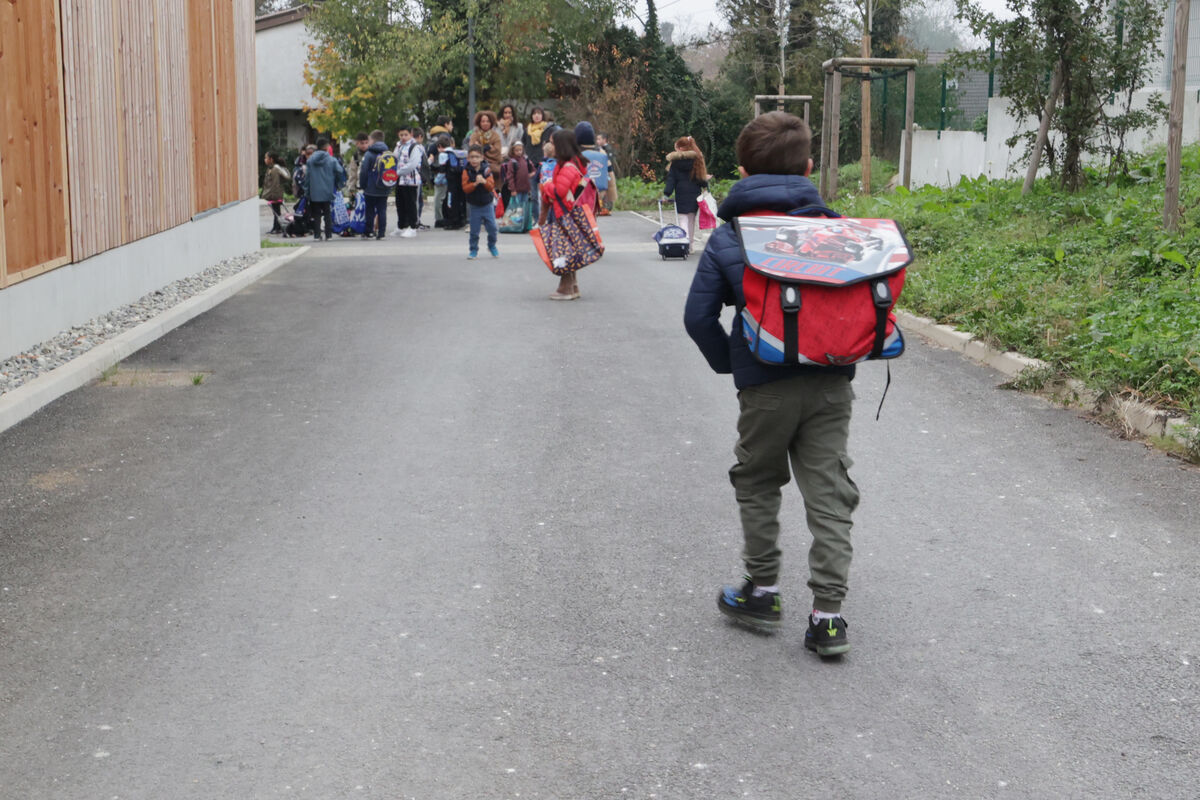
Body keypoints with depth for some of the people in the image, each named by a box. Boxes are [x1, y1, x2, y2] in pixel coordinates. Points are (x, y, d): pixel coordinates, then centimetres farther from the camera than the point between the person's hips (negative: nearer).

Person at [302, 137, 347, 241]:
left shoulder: (310, 160, 0)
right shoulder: (332, 160, -7)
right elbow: (340, 172, -8)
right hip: (327, 192, -1)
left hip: (314, 193, 1)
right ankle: (328, 235, 5)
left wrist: (306, 191, 8)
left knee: (316, 215, 9)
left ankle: (317, 235, 7)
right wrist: (339, 186, 9)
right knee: (328, 214, 9)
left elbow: (307, 176, 2)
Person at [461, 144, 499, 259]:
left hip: (487, 204, 1)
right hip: (474, 205, -1)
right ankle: (473, 250, 14)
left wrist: (484, 181, -29)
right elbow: (465, 188, -14)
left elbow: (491, 186, -10)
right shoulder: (467, 171, -7)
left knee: (492, 227, 3)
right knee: (474, 229, 2)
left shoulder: (487, 170, -5)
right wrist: (475, 184, -29)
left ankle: (492, 246, 25)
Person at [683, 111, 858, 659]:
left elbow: (698, 315, -4)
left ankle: (762, 591, 25)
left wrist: (728, 363, 9)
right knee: (829, 493, 6)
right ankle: (827, 614, 4)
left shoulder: (728, 237, -1)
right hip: (831, 382, 2)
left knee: (757, 484, 19)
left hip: (766, 387, -1)